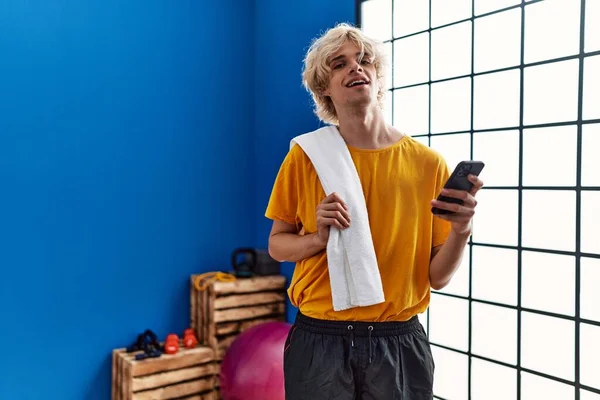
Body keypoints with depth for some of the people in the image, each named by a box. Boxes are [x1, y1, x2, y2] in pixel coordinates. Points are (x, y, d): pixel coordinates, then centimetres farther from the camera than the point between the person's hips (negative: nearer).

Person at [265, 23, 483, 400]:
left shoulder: (428, 163, -5)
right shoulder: (306, 156, -5)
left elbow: (437, 277, -1)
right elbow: (277, 244, 4)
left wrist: (461, 230, -19)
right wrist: (319, 239, -15)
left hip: (399, 342, 1)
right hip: (319, 340, 0)